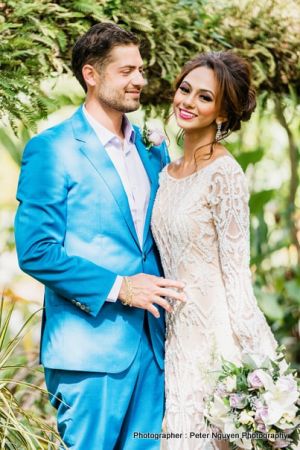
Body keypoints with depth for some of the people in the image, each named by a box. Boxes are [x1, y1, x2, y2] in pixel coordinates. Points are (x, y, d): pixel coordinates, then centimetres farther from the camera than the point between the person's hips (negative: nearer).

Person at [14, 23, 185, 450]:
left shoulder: (151, 148, 12)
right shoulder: (51, 150, -7)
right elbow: (35, 252, -12)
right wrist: (117, 287, -16)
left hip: (150, 344, 6)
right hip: (91, 347, -6)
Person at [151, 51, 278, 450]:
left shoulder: (224, 174, -13)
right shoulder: (167, 173, 10)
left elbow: (235, 272, -15)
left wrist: (248, 358, -16)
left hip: (218, 333, -7)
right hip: (179, 334, 7)